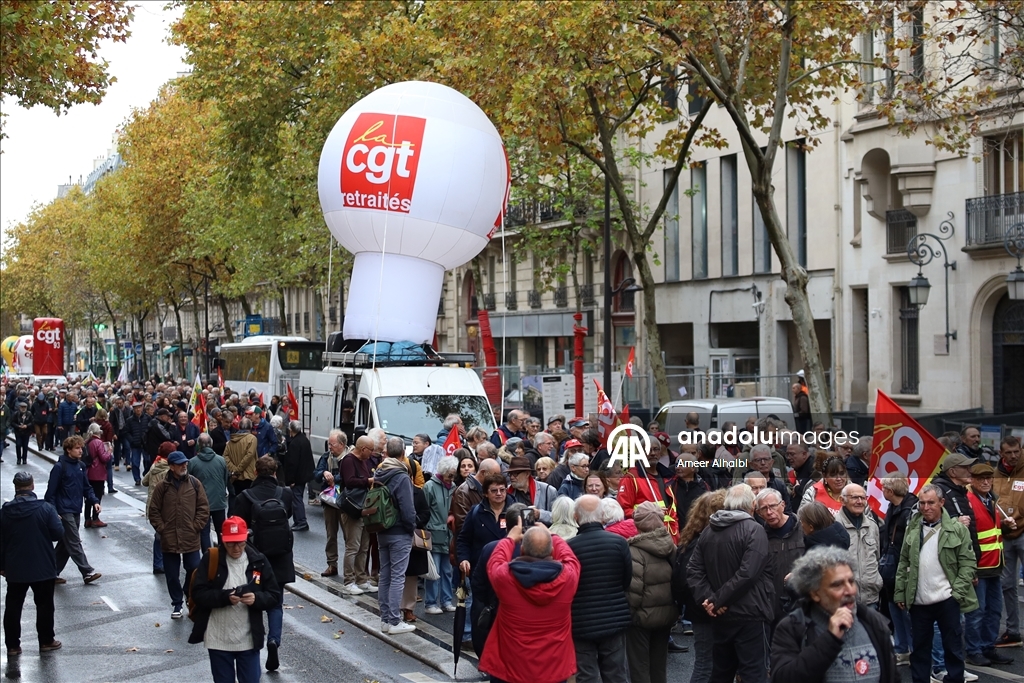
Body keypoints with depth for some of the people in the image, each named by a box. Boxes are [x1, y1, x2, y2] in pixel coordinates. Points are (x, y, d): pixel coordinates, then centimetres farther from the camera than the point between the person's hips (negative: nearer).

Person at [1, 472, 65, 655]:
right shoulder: (46, 508, -12)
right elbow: (58, 534, -10)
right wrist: (56, 521, 12)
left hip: (15, 568, 2)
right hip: (43, 567, -2)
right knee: (44, 605, 11)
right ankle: (46, 641, 18)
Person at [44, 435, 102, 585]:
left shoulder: (80, 466, 9)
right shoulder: (60, 467, -12)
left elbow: (86, 487, 15)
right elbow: (51, 491, -11)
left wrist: (94, 501, -1)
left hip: (76, 511, 8)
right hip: (64, 511, -8)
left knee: (65, 544, 12)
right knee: (74, 543, -8)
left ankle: (53, 573, 21)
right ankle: (87, 572, -10)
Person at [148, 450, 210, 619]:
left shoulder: (194, 483, -1)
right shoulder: (162, 486, -3)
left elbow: (203, 508, 2)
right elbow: (154, 511, 3)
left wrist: (196, 526, -5)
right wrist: (162, 528, -4)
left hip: (191, 539, 0)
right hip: (169, 540, 0)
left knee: (195, 570, 4)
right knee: (172, 575, 9)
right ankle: (177, 603, 26)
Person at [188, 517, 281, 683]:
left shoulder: (258, 561, -2)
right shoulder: (211, 560, -5)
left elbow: (275, 596, 0)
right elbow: (198, 594, -9)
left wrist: (256, 598, -20)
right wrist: (225, 597, -24)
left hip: (248, 640, 0)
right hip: (218, 639, 0)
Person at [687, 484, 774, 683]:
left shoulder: (709, 531, 9)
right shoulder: (754, 530, -11)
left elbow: (694, 570, 4)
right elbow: (747, 573, -22)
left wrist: (707, 598, -7)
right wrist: (718, 601, -16)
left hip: (721, 616, 7)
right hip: (749, 614, -6)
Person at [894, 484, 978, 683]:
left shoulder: (957, 528, -5)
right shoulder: (913, 528, 7)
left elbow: (968, 562, -4)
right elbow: (903, 563, 11)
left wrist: (957, 591, -12)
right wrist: (900, 593, 7)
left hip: (946, 599, -3)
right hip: (918, 601, 3)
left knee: (953, 646, 6)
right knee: (919, 648, 12)